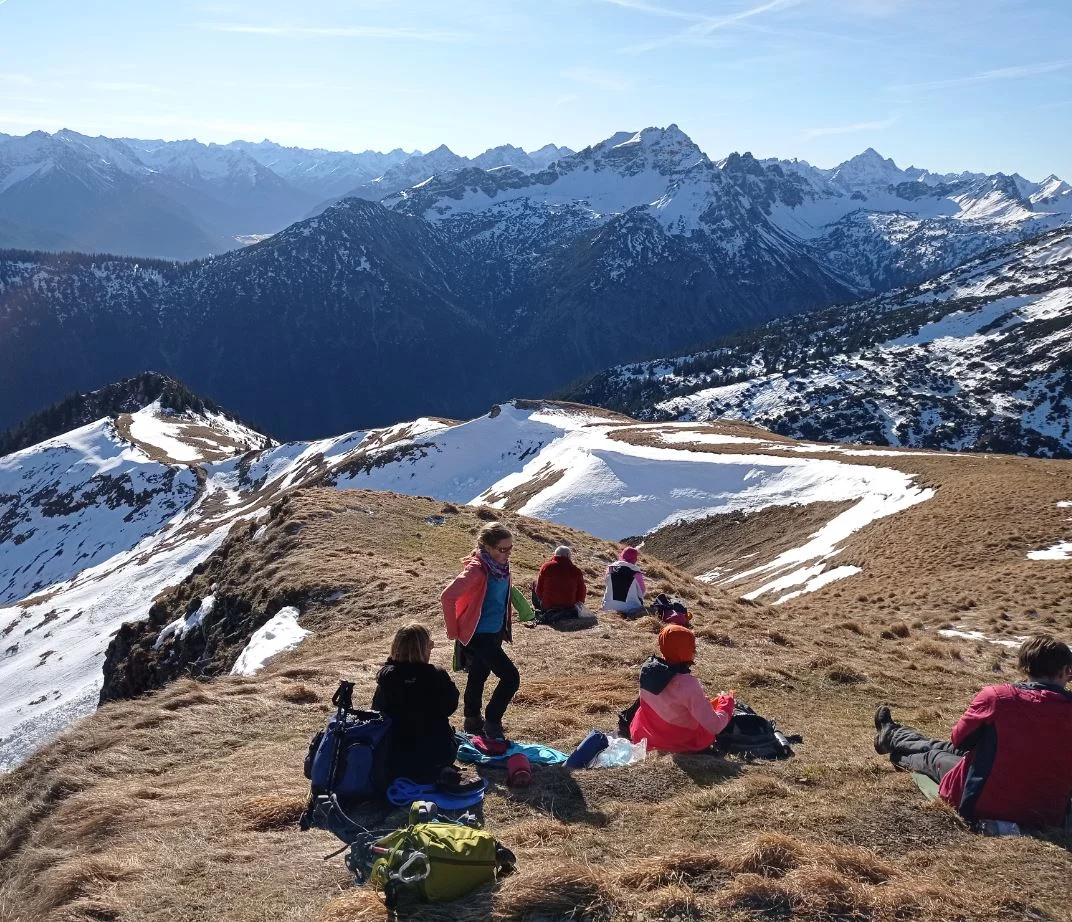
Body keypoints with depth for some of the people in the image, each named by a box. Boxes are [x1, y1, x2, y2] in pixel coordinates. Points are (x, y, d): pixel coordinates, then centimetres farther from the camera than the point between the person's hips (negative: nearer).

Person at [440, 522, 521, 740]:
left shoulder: (501, 566, 1)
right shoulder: (476, 570, -25)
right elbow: (447, 597, -27)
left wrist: (507, 626, 17)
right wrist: (454, 630, -17)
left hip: (496, 632, 8)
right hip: (479, 635, -8)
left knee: (478, 676, 20)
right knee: (511, 677, -9)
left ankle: (473, 722, 35)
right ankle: (492, 723, 5)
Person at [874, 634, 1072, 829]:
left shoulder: (995, 696, -18)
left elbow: (960, 738, -1)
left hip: (987, 803, -4)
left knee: (933, 756, 28)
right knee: (954, 749, 29)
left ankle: (891, 737, 61)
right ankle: (892, 737, 56)